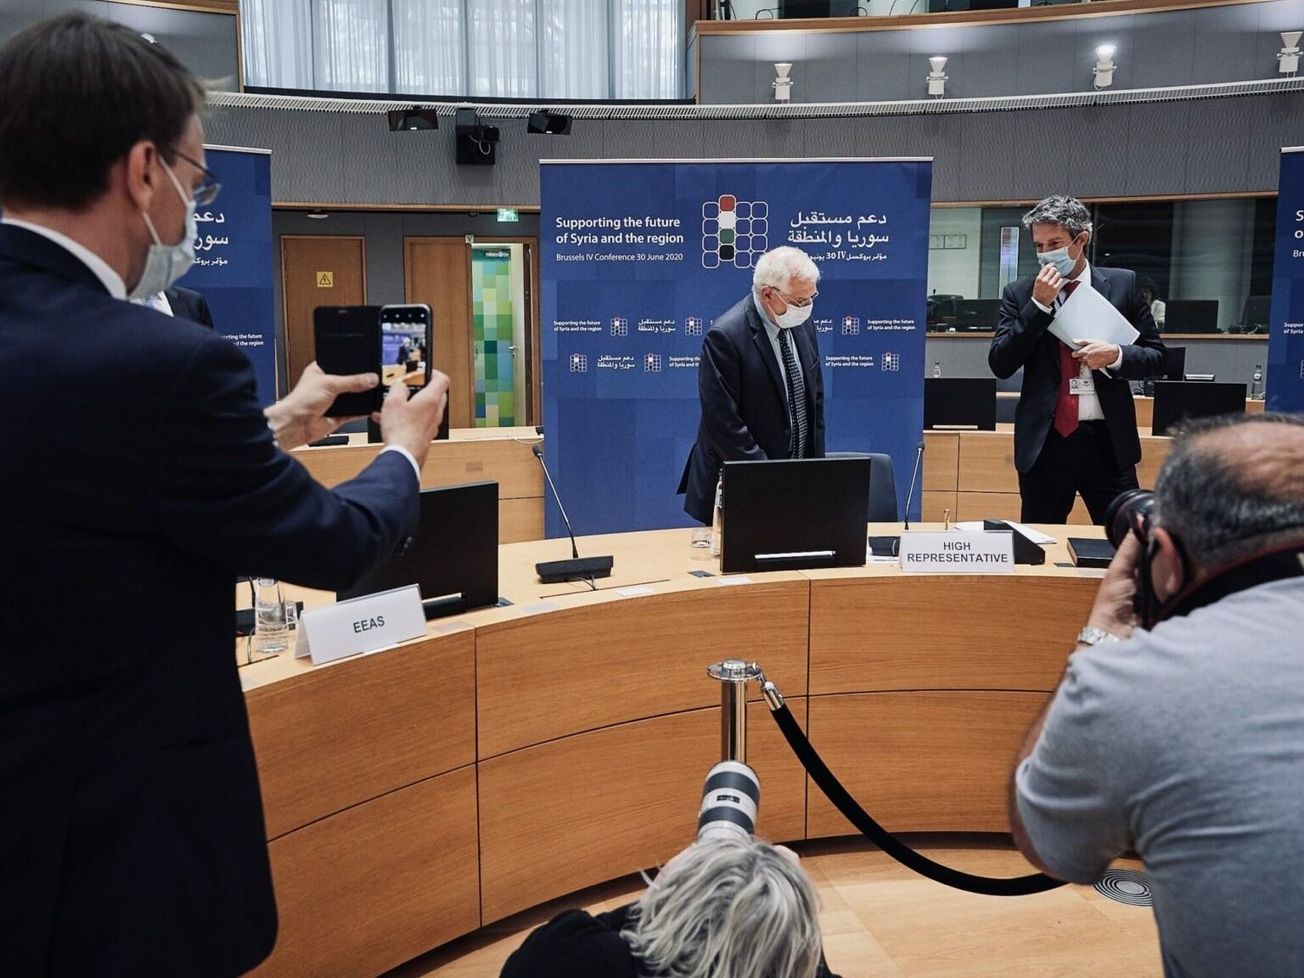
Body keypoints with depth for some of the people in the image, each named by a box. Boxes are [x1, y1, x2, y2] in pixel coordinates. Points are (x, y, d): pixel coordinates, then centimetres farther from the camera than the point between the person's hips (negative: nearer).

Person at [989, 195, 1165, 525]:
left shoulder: (1122, 284, 5)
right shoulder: (1020, 294, 4)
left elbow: (1155, 355, 8)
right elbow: (1000, 365, -4)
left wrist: (1116, 355, -13)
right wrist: (1038, 305, -11)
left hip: (1107, 439, 0)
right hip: (1044, 440, 0)